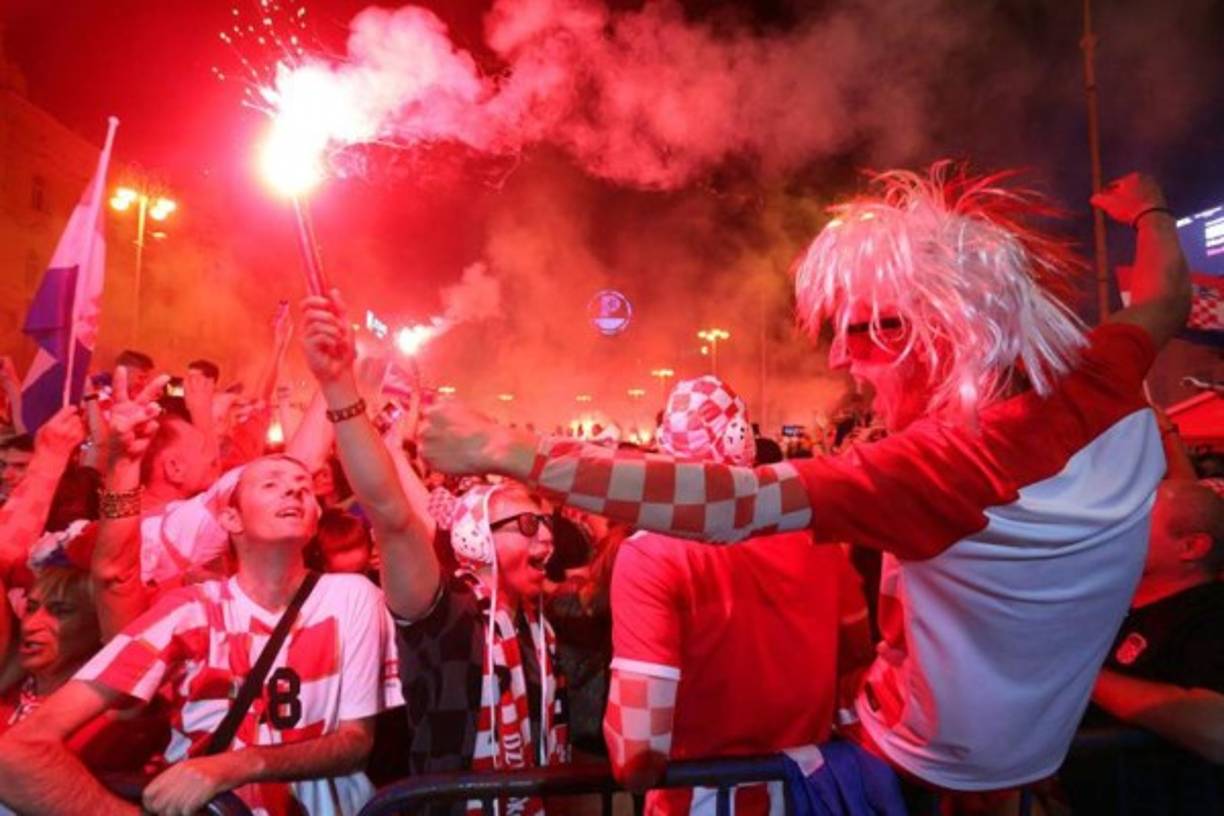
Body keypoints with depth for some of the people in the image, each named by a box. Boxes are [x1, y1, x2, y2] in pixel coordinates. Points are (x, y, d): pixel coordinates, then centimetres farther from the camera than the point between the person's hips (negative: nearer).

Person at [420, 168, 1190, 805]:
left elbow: (726, 504, -44)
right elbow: (1165, 302, 8)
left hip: (934, 771, -7)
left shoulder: (951, 463, -36)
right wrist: (1149, 210, 28)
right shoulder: (1107, 389, -15)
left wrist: (501, 449, -41)